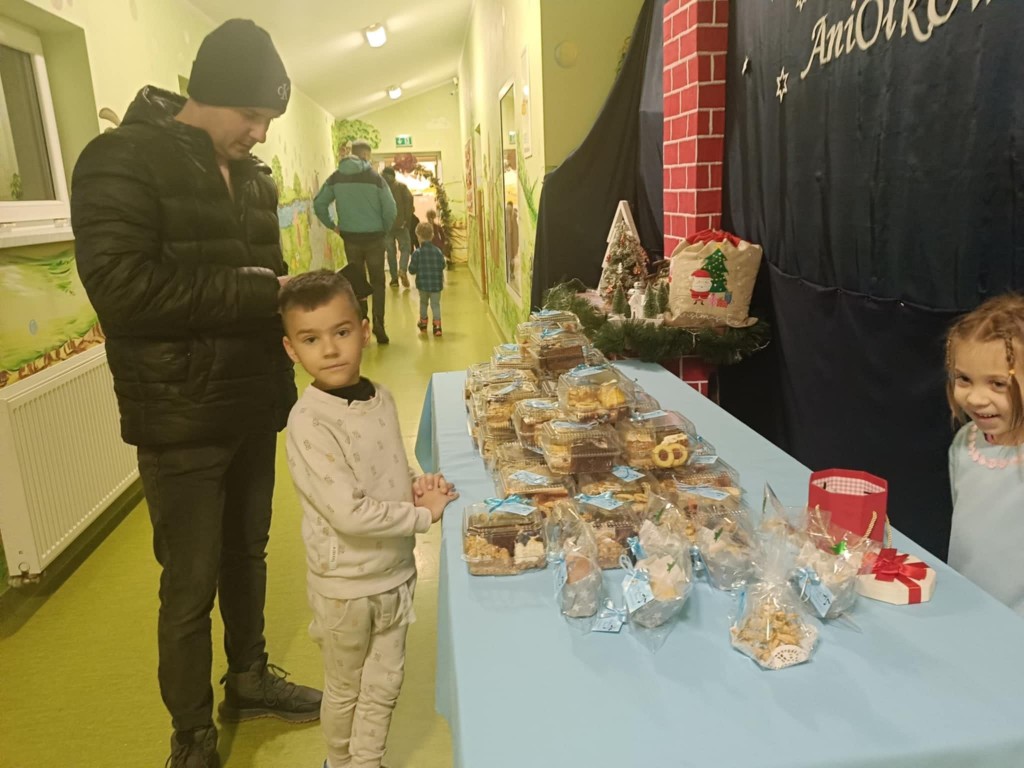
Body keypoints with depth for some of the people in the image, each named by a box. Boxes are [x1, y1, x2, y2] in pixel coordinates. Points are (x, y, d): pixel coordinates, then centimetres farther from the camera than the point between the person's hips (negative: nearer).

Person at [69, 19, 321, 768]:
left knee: (247, 551, 20)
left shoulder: (251, 177, 11)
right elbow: (121, 289, -23)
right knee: (191, 585, 6)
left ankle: (249, 677, 42)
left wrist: (288, 296, -1)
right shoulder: (122, 161, -11)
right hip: (182, 420, -6)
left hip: (254, 408, 7)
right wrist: (255, 292, -20)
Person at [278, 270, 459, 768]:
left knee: (385, 684, 21)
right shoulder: (309, 423, -24)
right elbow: (348, 513, -27)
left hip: (396, 571, 5)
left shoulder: (380, 397, -4)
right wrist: (424, 515, -19)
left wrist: (418, 485, -9)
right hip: (346, 584, -5)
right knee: (345, 690, 20)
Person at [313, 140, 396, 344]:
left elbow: (318, 203, 0)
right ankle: (377, 323, -2)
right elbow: (390, 208, -12)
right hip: (373, 237, -2)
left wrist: (332, 225, 9)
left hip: (350, 238, 3)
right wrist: (385, 229, 3)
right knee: (377, 282, 8)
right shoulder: (374, 177, -7)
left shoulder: (336, 177, 2)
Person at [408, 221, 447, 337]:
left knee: (423, 302, 21)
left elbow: (412, 270, -8)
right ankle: (437, 325, -8)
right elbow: (442, 266, 2)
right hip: (436, 284, 0)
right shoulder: (438, 251, -5)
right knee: (435, 304, 5)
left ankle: (423, 322, 35)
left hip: (422, 283, 0)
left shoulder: (417, 252, -11)